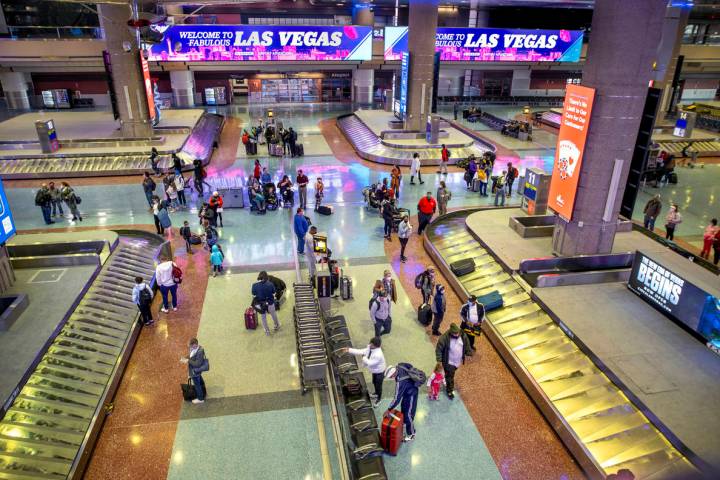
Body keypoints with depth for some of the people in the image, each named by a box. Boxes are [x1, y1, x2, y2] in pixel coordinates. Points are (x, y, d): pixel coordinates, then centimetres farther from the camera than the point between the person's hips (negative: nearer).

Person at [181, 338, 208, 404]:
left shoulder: (199, 352, -37)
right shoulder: (194, 348, -10)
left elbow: (197, 364, -32)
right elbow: (191, 356, 8)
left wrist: (188, 361, -28)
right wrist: (185, 358, -8)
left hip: (195, 372, -9)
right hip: (196, 370, 9)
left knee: (197, 385, 14)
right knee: (200, 382, 31)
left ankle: (200, 399, 36)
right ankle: (203, 394, 56)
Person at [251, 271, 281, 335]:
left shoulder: (255, 285, -19)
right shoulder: (270, 284, -20)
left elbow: (254, 296, -11)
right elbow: (273, 294, -10)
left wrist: (255, 304, 7)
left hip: (260, 304, 0)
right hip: (270, 303, 0)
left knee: (263, 317, 23)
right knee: (273, 315, 27)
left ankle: (267, 331, 38)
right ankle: (277, 326, 50)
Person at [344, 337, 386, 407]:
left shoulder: (378, 355, -43)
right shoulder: (370, 348, -18)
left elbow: (369, 363, -35)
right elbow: (360, 351, -12)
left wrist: (364, 357, -21)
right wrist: (349, 350, -18)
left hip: (379, 372, -8)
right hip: (375, 370, 8)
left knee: (378, 385, 17)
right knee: (374, 382, 31)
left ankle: (378, 399, 44)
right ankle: (376, 393, 60)